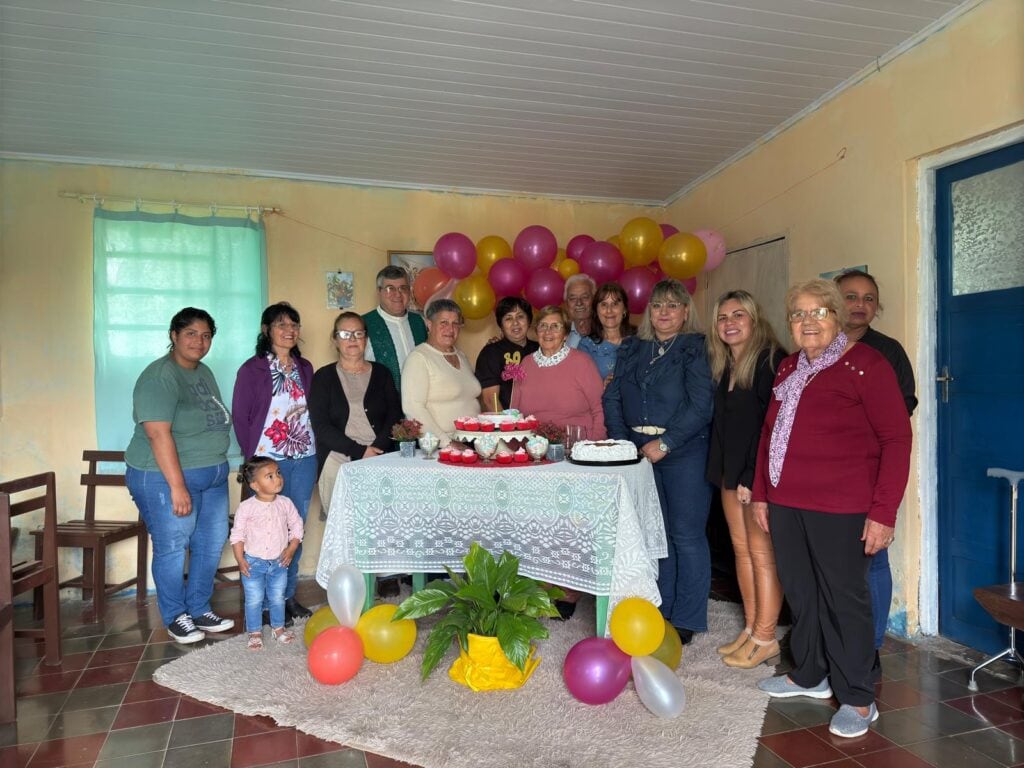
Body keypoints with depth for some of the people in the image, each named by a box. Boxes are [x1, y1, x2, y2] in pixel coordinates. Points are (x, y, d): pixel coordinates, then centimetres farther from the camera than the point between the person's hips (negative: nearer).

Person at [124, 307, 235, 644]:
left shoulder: (205, 373, 10)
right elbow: (159, 434, -23)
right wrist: (177, 486, -25)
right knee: (172, 548, 4)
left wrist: (218, 466, 16)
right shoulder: (159, 376, -16)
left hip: (213, 475, 8)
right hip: (166, 477, -8)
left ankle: (199, 610, 28)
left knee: (212, 544, 12)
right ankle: (175, 618, 22)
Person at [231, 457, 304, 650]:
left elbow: (297, 526, 2)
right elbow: (237, 535, -7)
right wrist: (240, 560, -11)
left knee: (278, 598, 15)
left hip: (279, 562, 3)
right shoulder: (246, 507, -14)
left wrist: (291, 549, -7)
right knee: (254, 600, 7)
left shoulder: (285, 503, -6)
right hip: (253, 562, -2)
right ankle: (255, 633, 25)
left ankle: (278, 628, 34)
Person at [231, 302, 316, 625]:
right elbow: (240, 416, -4)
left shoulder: (304, 368, 10)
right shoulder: (252, 369, -4)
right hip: (269, 461, -5)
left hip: (304, 459, 5)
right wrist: (254, 458, -8)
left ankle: (289, 595, 24)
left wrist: (311, 448, 4)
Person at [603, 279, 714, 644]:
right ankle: (661, 611, 27)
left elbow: (701, 405, -13)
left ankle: (686, 620, 13)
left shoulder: (696, 349, -3)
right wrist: (622, 442, -2)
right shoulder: (632, 349, 13)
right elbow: (612, 398, 10)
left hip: (684, 453, -5)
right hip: (639, 451, 5)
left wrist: (665, 443, -17)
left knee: (686, 534, 0)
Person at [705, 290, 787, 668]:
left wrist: (753, 478, -18)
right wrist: (722, 471, 9)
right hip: (731, 471, 8)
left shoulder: (770, 361, -11)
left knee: (762, 554, -2)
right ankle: (751, 629, 23)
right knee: (742, 550, 12)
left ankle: (765, 638, 9)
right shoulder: (725, 366, 14)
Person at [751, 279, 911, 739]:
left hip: (840, 510, -6)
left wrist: (883, 512, -15)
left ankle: (857, 700, 20)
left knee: (843, 597, 4)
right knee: (799, 592, 15)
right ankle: (808, 675, 34)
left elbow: (897, 437, -10)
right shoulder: (788, 369, 14)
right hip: (786, 503, 6)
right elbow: (769, 433, 19)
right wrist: (761, 493, 16)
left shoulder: (864, 364, -7)